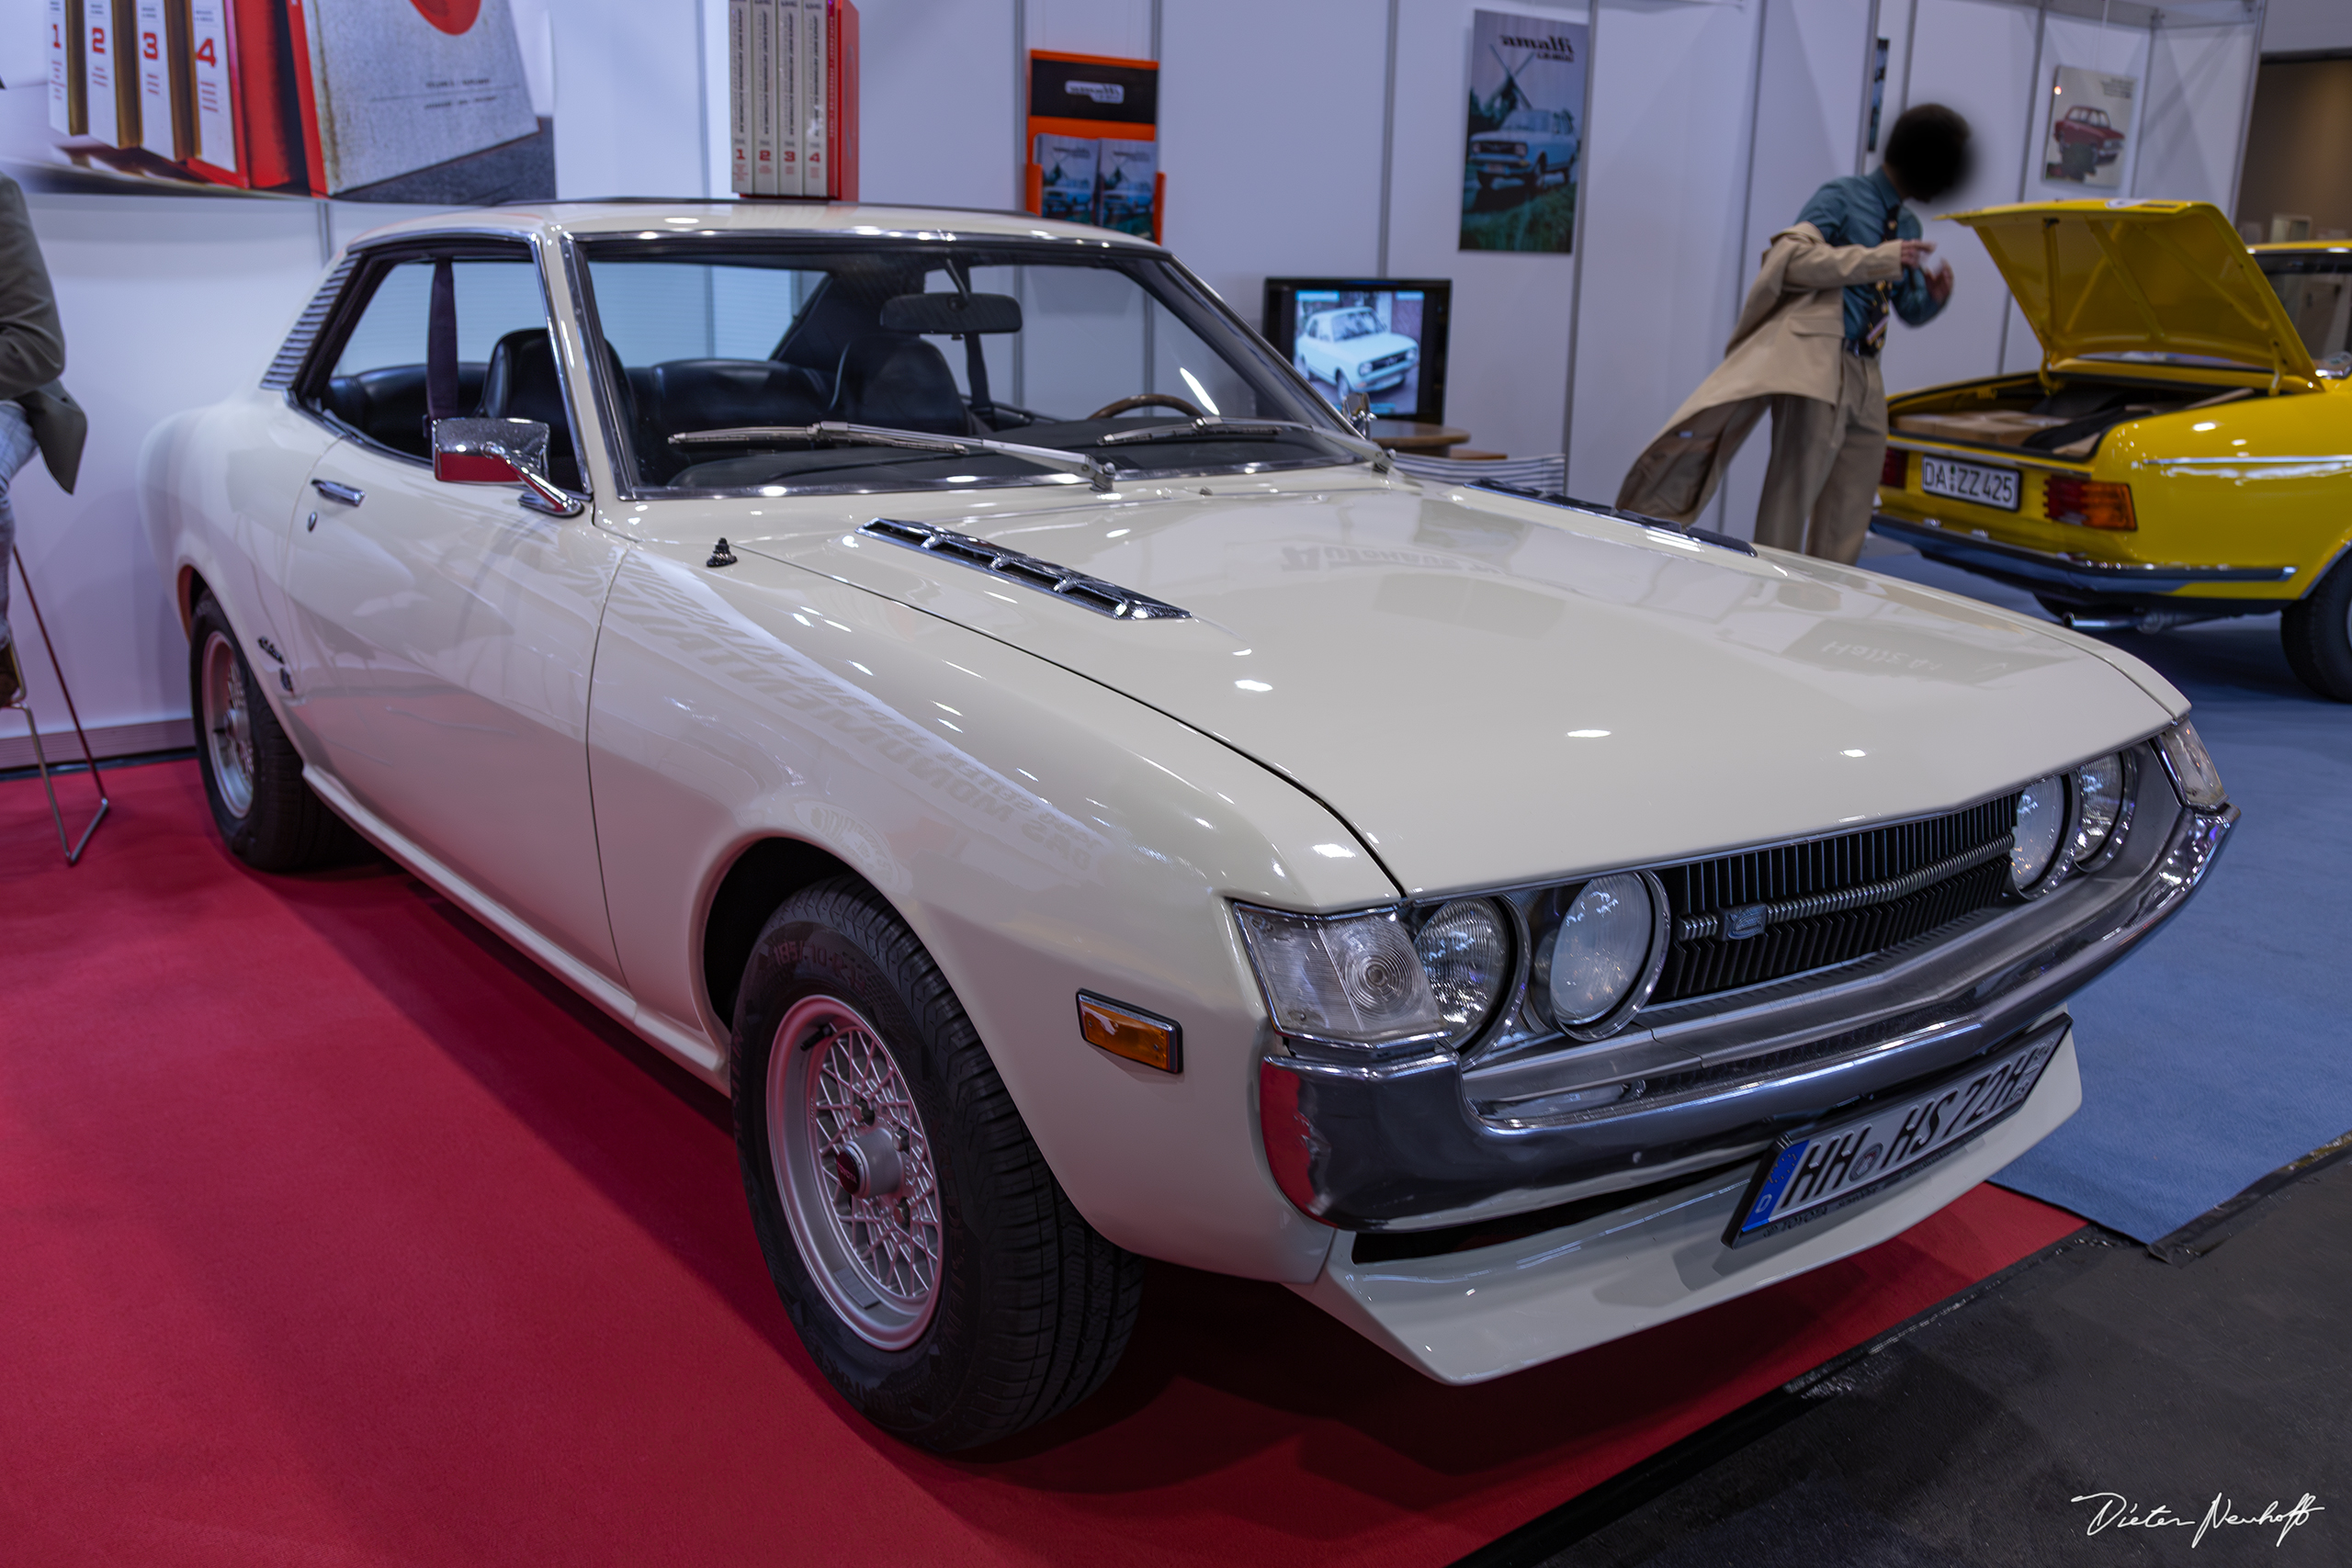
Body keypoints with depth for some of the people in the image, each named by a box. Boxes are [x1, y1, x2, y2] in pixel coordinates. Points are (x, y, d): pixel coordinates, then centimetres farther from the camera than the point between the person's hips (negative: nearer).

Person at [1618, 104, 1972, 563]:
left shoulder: (1906, 225, 21)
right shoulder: (1842, 197, 0)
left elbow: (1912, 310, 26)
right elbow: (1792, 257, -15)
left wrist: (1935, 293, 3)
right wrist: (1879, 259, -15)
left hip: (1864, 375, 8)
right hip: (1818, 359, -8)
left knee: (1850, 509, 10)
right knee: (1797, 483, -11)